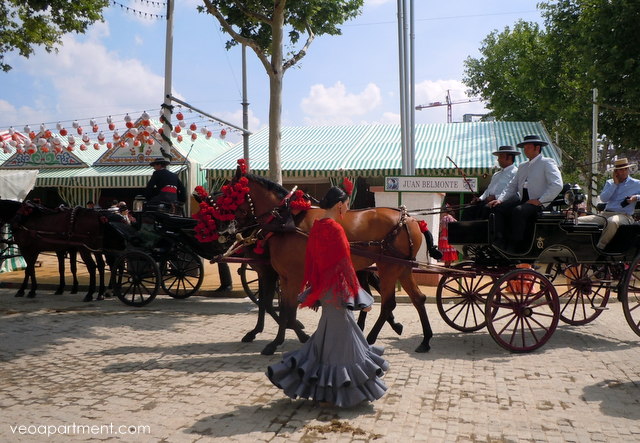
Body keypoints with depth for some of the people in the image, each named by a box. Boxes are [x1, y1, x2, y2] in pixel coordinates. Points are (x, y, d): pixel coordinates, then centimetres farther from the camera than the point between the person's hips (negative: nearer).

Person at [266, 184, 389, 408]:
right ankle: (341, 390, 15)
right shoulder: (335, 228, -18)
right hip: (336, 289, -9)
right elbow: (345, 265, -18)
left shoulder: (316, 226, 7)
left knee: (327, 334, 20)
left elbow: (311, 261, 13)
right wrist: (359, 296, -11)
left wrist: (314, 289, 21)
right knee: (341, 335, 3)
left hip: (321, 287, 9)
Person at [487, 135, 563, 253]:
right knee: (497, 207, -13)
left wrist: (539, 201, -17)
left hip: (540, 203, -7)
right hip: (522, 201, 7)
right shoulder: (522, 166, 25)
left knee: (518, 211, -34)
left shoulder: (547, 163, 2)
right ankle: (500, 242, -21)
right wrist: (500, 199, 2)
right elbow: (512, 186, 20)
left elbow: (557, 185, -11)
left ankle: (514, 246, -28)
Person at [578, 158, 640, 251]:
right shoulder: (610, 183, 20)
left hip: (624, 215, -4)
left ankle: (599, 248, -33)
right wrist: (615, 184, 0)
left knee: (612, 222, -42)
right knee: (579, 221, -16)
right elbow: (603, 199, 4)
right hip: (605, 214, 4)